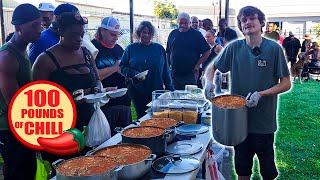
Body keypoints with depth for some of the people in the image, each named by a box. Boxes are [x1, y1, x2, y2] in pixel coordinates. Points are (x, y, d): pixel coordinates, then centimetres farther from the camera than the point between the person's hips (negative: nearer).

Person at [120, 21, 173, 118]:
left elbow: (165, 71, 8)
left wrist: (169, 89, 4)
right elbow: (122, 67, 1)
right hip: (137, 92, -1)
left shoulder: (159, 48, 7)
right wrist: (135, 74, -16)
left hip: (157, 91, 1)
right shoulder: (131, 48, 3)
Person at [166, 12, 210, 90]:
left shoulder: (196, 35, 0)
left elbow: (207, 52, -2)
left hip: (190, 74, -3)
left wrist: (197, 66, -8)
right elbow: (168, 52, 16)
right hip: (174, 74, 4)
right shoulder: (173, 34, 10)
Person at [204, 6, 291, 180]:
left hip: (264, 120, -2)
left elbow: (286, 83, -6)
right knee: (242, 165, 19)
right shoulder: (235, 47, -3)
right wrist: (209, 82, -13)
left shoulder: (274, 48, -9)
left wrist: (260, 94, -20)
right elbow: (212, 67, 8)